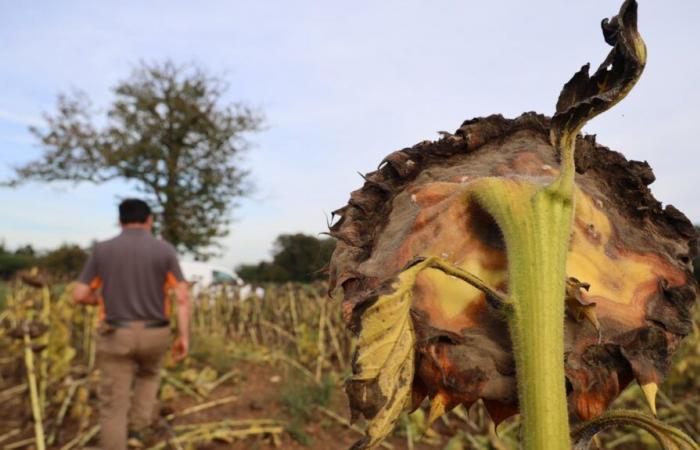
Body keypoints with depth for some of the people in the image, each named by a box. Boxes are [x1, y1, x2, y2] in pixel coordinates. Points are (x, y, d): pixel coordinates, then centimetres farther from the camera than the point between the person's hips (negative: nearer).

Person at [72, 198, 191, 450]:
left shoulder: (102, 250, -1)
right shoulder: (165, 250, -4)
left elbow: (80, 295, 0)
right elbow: (182, 296, -10)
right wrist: (184, 337, -4)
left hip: (116, 335, -1)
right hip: (155, 334, 1)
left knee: (114, 405, 6)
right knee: (149, 373, 34)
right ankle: (137, 425, 26)